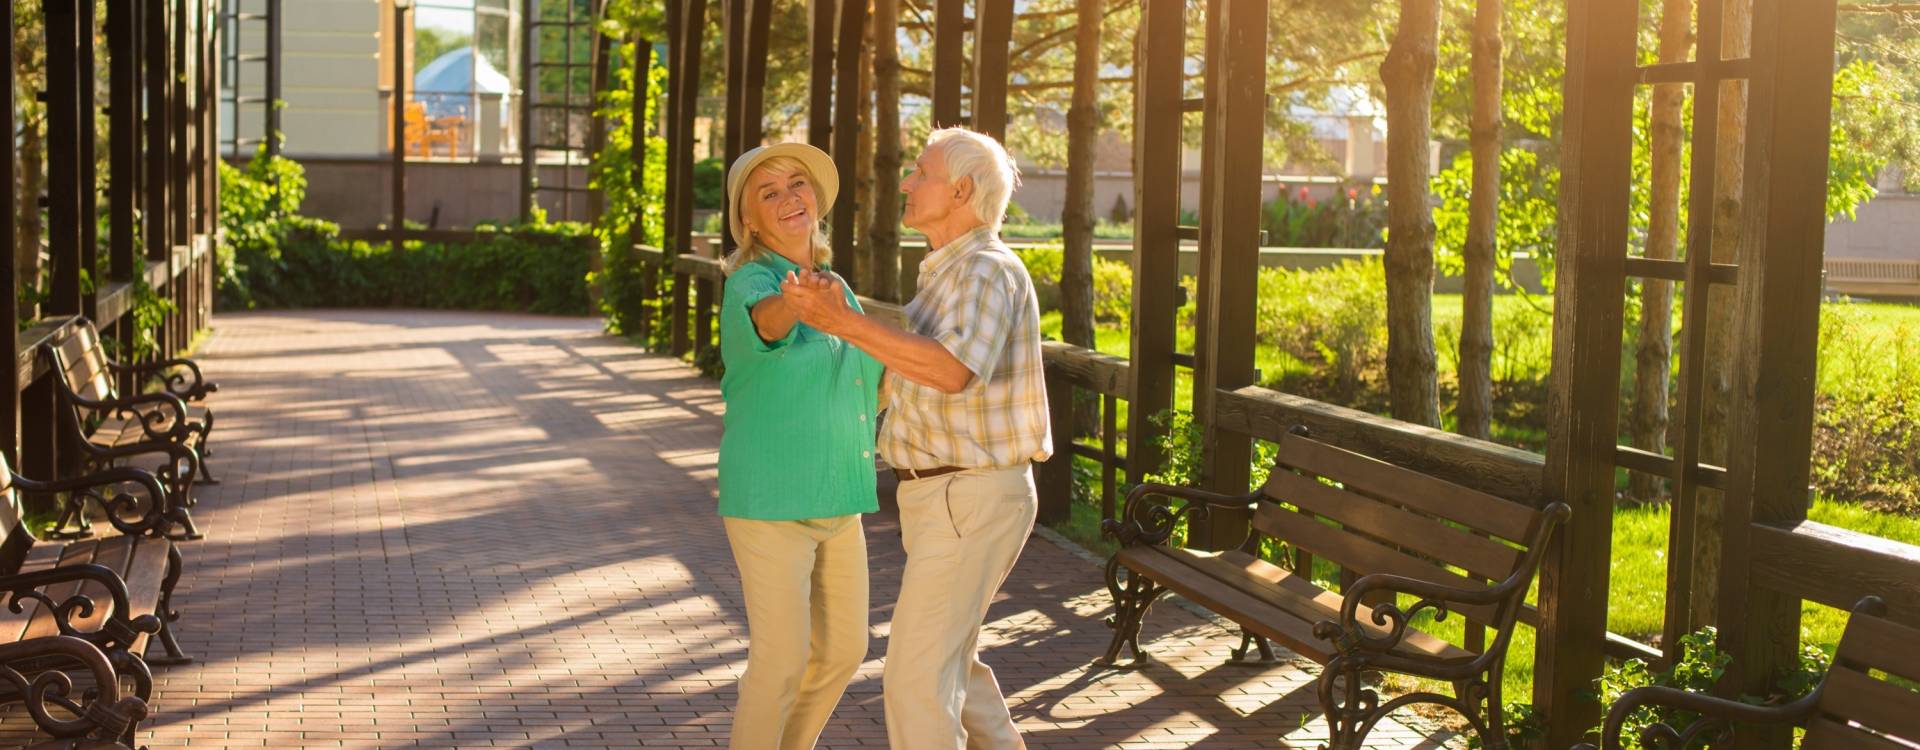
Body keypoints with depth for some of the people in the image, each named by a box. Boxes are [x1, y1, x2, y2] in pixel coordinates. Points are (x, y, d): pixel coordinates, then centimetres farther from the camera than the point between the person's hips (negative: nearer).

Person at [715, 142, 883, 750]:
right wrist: (795, 305, -60)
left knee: (843, 650, 13)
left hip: (835, 503, 7)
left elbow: (871, 385, 18)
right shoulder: (750, 282, -12)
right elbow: (764, 320, -38)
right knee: (783, 659, -7)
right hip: (769, 500, -7)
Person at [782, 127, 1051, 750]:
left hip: (971, 502, -10)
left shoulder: (988, 271, -18)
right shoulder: (950, 274, 15)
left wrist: (844, 322, -40)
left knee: (917, 674, -8)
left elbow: (951, 371, -35)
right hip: (945, 496, 10)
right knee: (946, 658, 20)